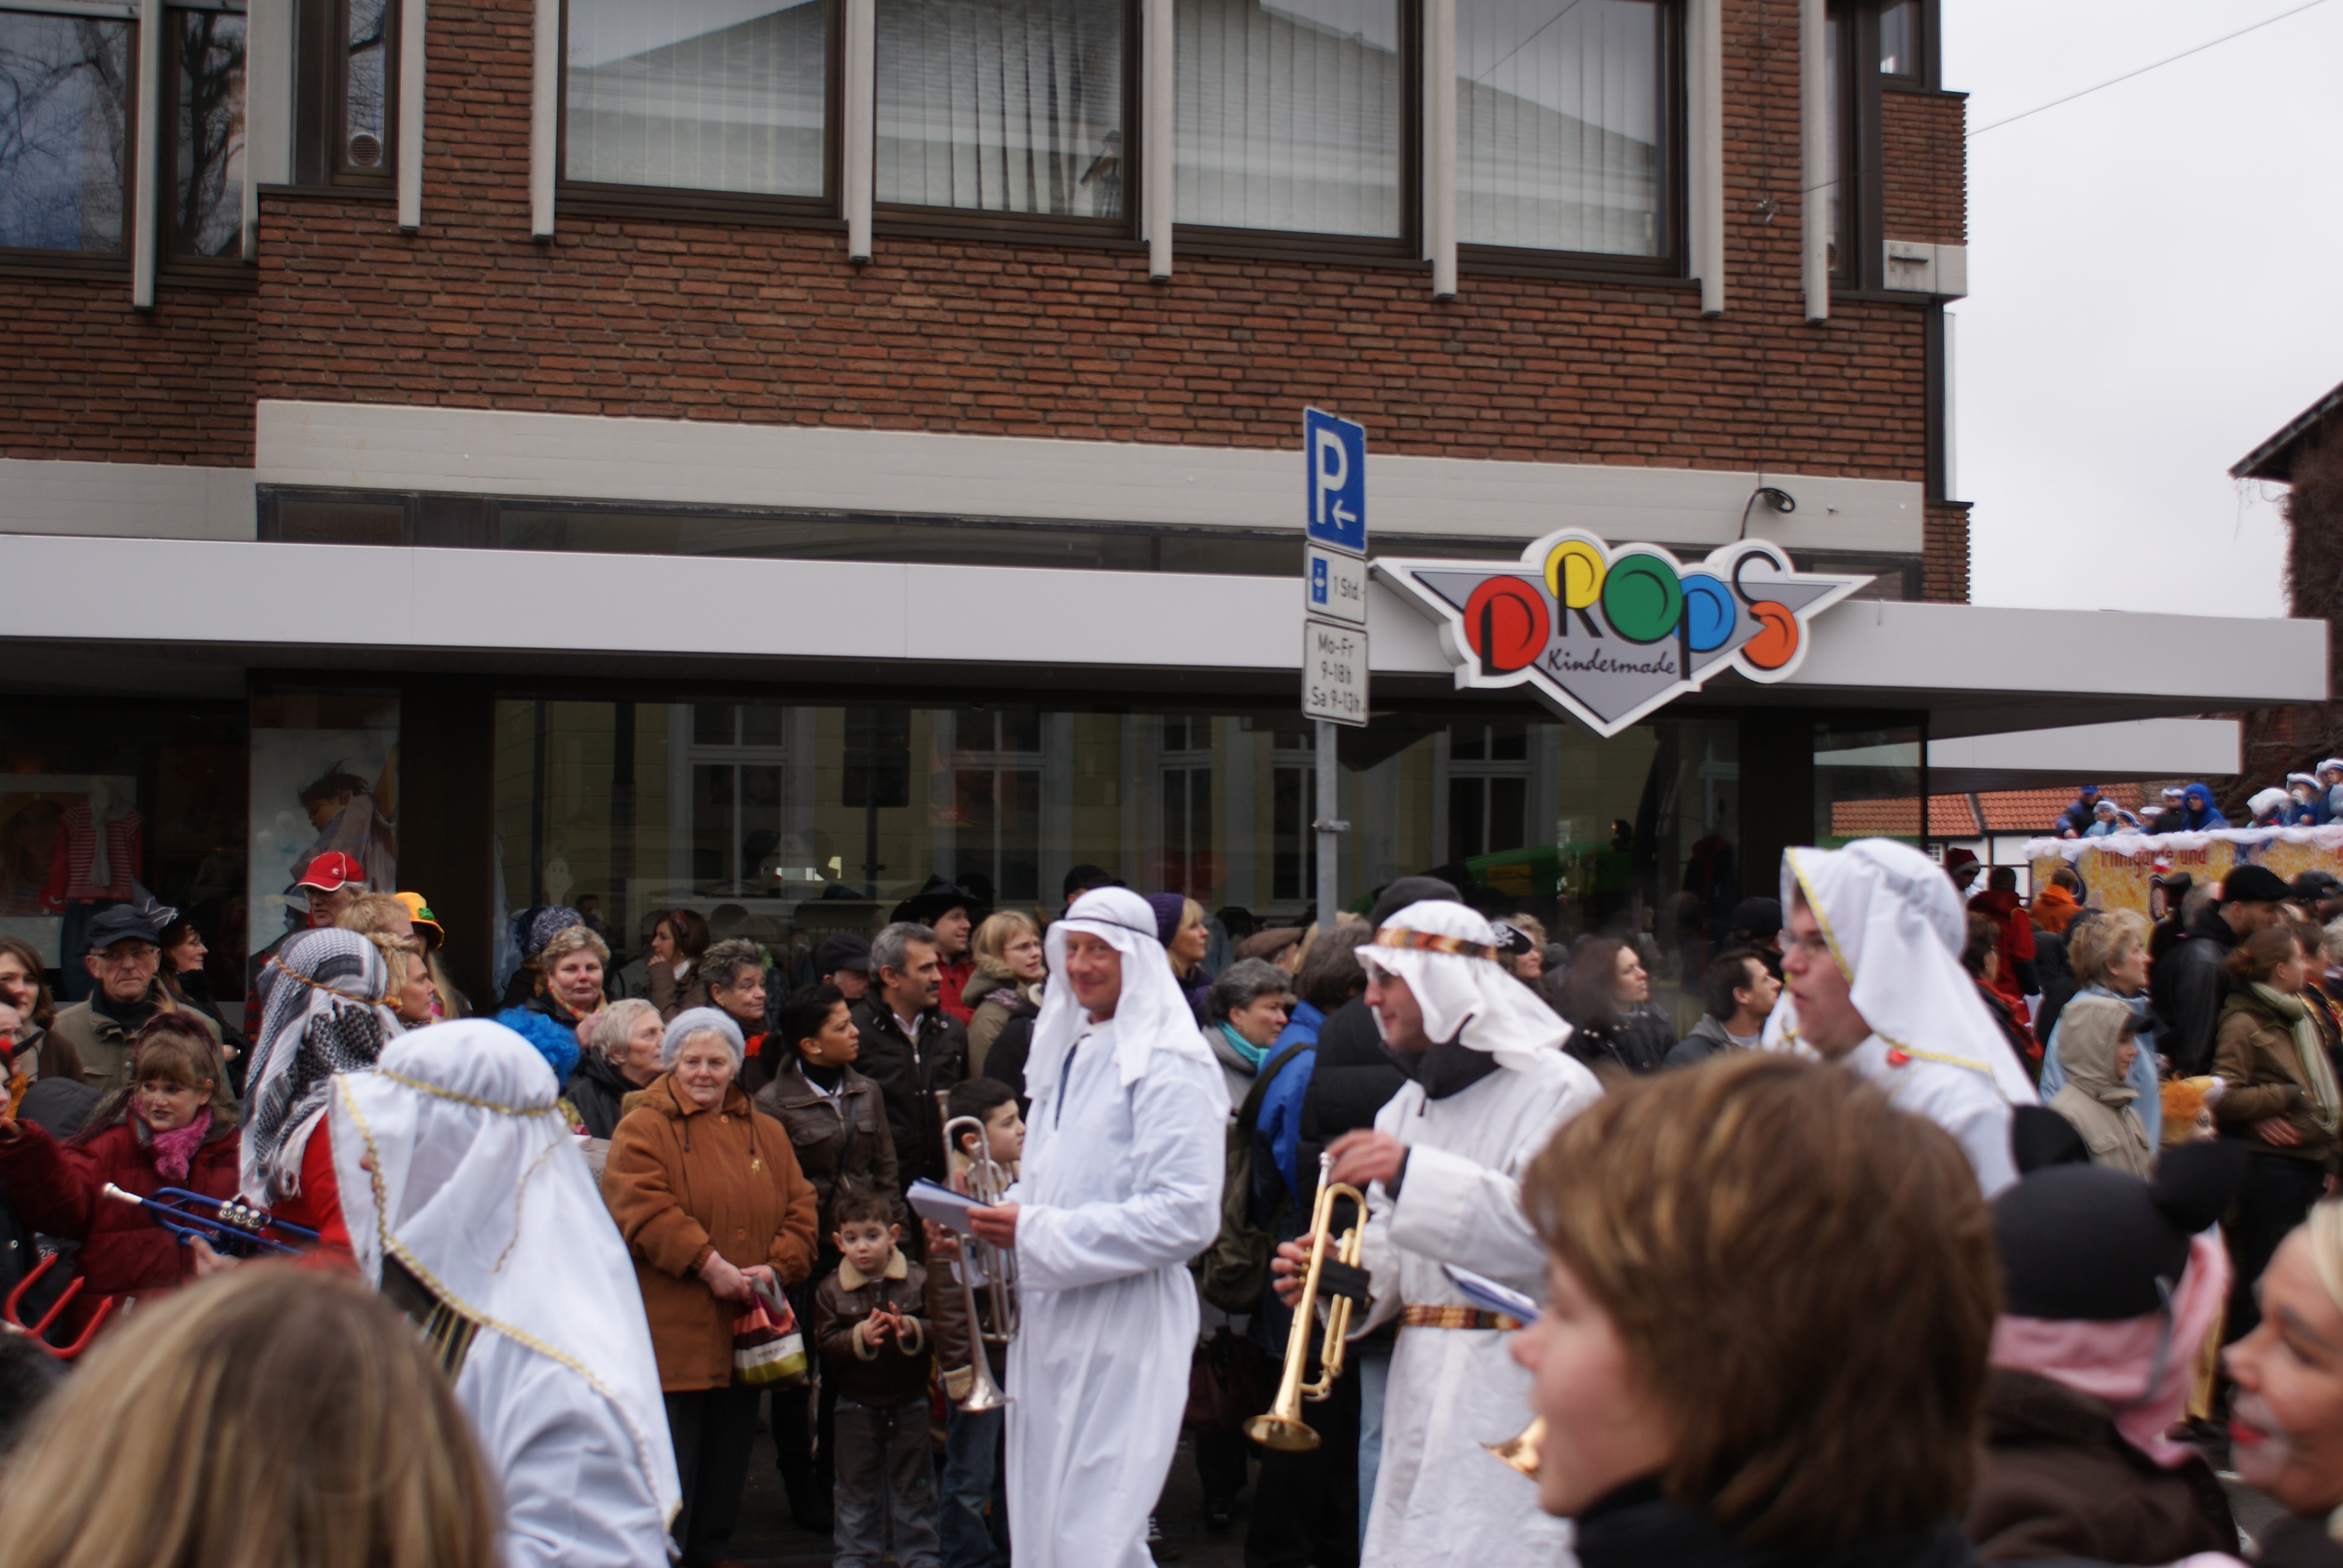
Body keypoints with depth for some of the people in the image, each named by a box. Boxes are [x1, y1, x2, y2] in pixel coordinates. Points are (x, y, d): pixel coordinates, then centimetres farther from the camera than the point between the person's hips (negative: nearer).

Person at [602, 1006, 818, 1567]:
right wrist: (710, 1266, -20)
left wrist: (776, 1267, -9)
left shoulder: (766, 1134, 14)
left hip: (743, 1337, 6)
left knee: (727, 1472, 14)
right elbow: (645, 1210, -15)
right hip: (671, 1335, -5)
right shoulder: (644, 1129, -3)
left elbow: (799, 1210, 9)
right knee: (670, 1473, -3)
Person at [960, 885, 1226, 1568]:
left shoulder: (1168, 1065, -10)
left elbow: (1185, 1216, -19)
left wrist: (1037, 1233, -18)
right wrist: (1002, 1217, 4)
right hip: (1049, 1318, 8)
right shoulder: (1066, 1053, 17)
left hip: (1123, 1330, -8)